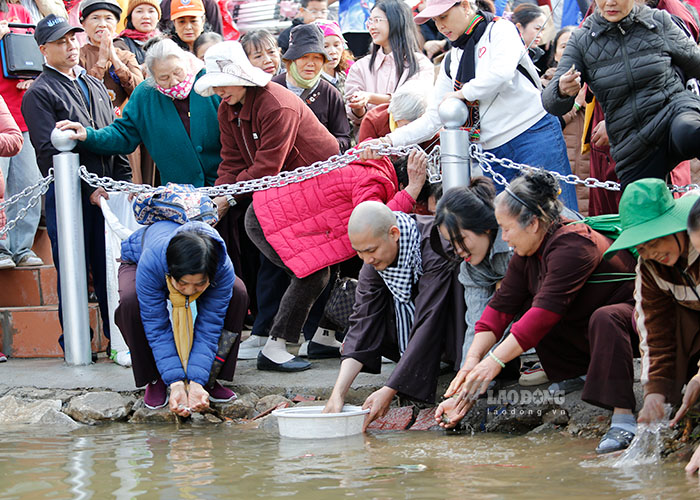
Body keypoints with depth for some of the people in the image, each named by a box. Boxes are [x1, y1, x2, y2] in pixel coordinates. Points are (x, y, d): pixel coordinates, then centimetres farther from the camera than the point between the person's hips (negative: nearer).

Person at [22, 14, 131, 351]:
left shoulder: (95, 86, 18)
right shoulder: (40, 93, -4)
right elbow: (50, 150, -12)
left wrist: (124, 181, 6)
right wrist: (89, 188, -15)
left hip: (106, 193, 5)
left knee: (110, 267, 7)